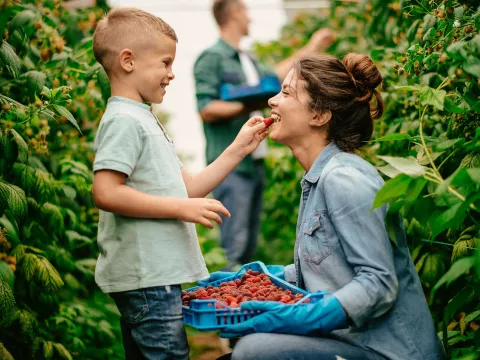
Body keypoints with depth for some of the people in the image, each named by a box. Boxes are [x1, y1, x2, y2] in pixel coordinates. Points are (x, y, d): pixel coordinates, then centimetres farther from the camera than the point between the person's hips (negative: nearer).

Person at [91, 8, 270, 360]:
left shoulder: (145, 120, 20)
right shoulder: (123, 120, -12)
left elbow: (187, 188, 19)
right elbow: (106, 193, -23)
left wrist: (238, 149, 14)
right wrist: (181, 208, -20)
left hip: (155, 274, 10)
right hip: (145, 277, -10)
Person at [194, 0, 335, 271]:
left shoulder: (248, 61, 18)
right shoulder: (212, 58, -8)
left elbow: (274, 75, 36)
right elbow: (206, 110, -15)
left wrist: (311, 49, 41)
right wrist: (249, 106, -19)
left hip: (255, 162, 9)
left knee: (250, 245, 12)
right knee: (235, 245, -13)